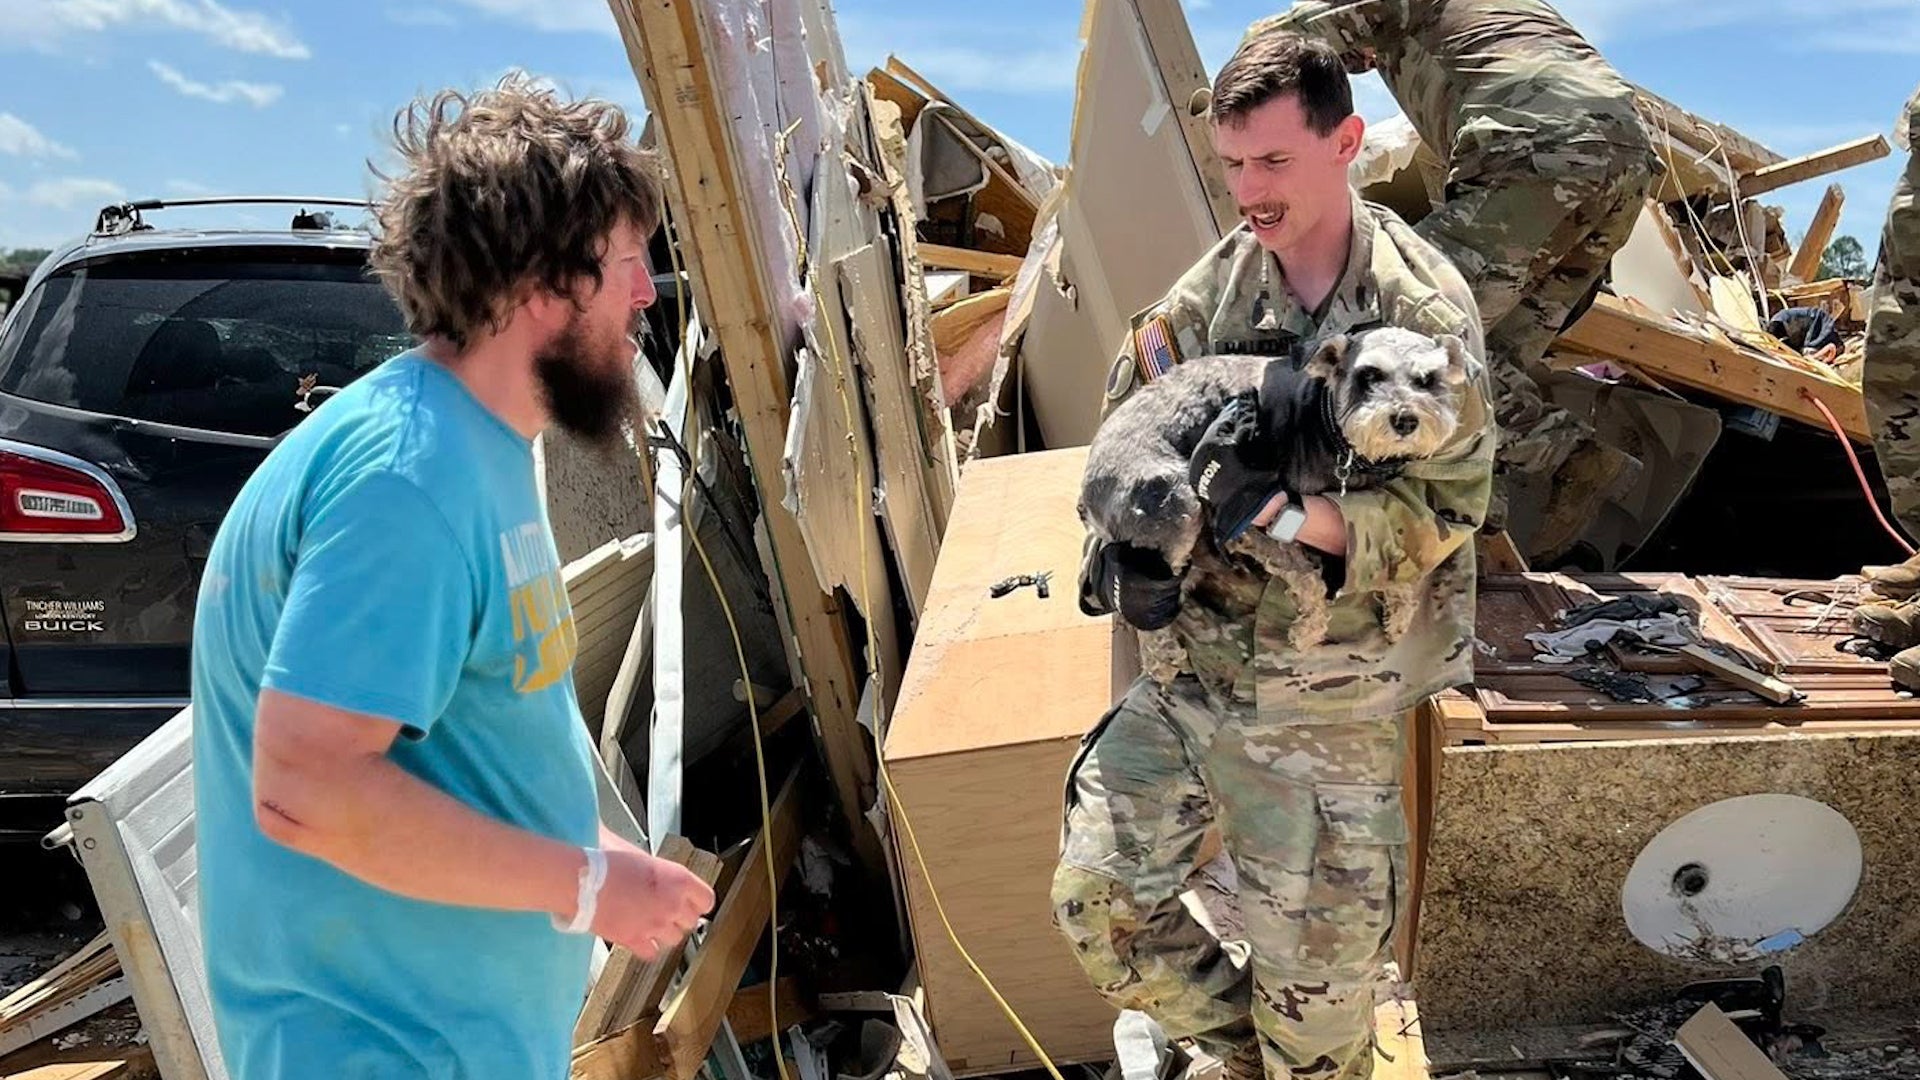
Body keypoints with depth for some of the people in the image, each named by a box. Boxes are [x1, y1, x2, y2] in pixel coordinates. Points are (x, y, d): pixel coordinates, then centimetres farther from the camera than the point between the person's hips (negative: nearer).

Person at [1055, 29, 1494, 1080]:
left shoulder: (1418, 305, -14)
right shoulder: (1222, 278, 1)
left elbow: (1448, 503, -14)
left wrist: (1308, 519, -31)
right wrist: (1131, 539, -10)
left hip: (1328, 705, -5)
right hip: (1197, 669, 5)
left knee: (1312, 983, 9)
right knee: (1094, 899, 10)